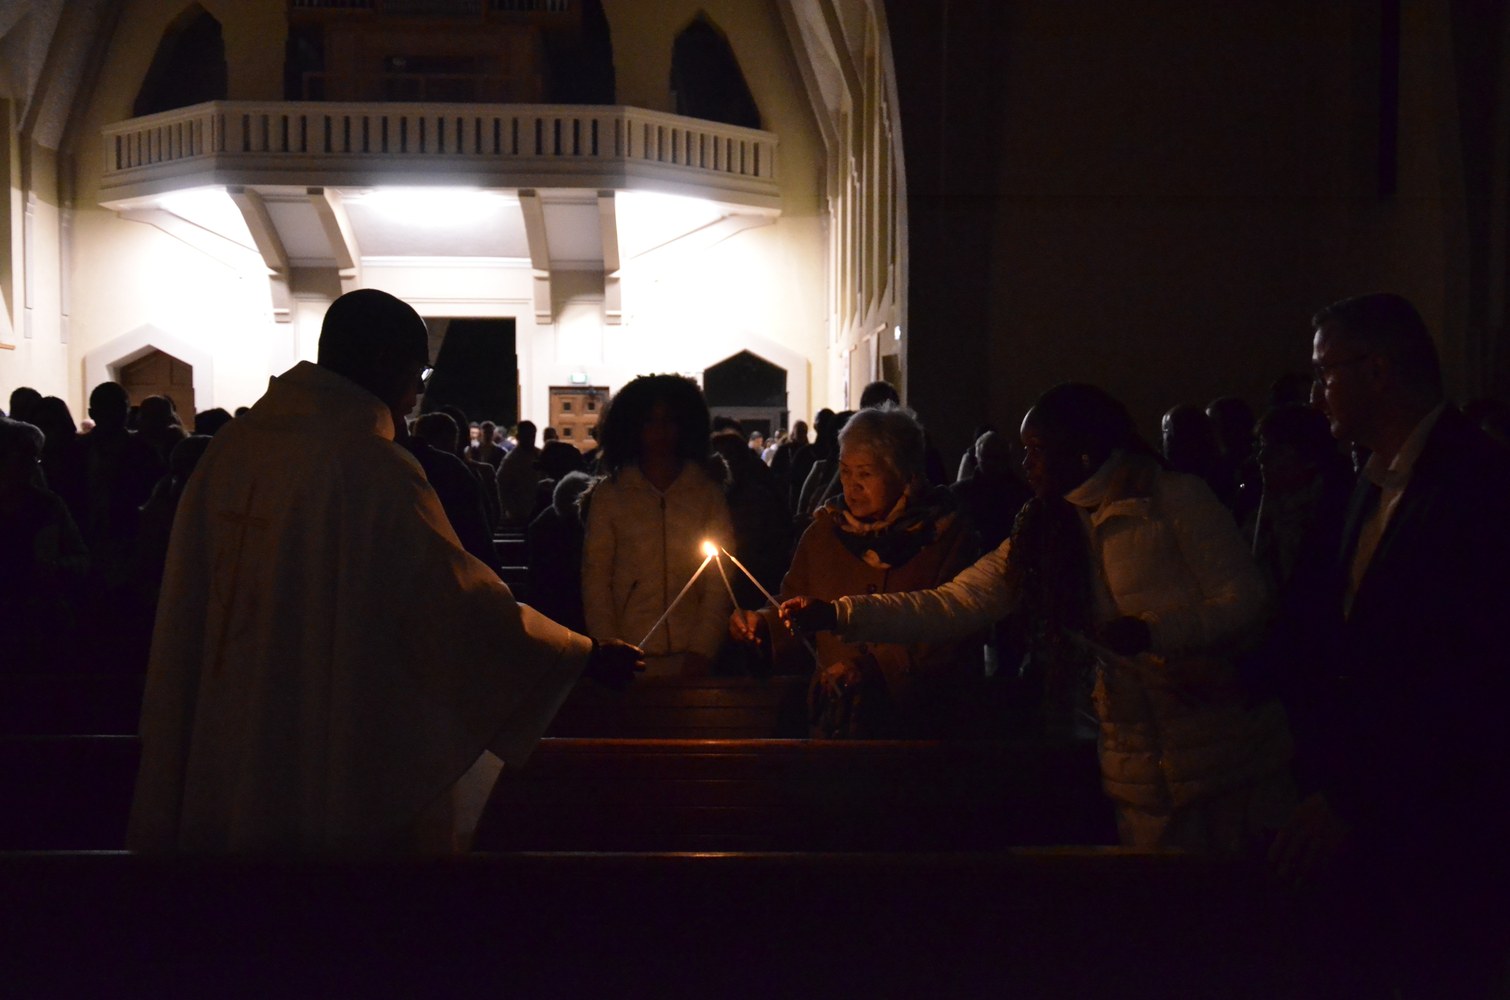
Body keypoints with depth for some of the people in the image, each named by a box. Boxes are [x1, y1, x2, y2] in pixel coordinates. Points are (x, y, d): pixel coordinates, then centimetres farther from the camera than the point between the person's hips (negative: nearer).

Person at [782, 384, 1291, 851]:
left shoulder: (1176, 498, -5)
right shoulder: (1044, 533, 10)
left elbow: (1243, 602, -9)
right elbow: (953, 605, 4)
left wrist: (1152, 633, -24)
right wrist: (837, 614, -5)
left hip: (1225, 758, -4)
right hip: (1139, 773, 4)